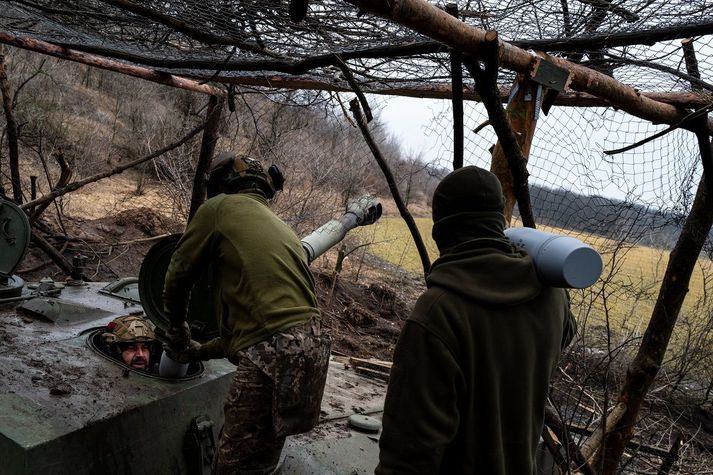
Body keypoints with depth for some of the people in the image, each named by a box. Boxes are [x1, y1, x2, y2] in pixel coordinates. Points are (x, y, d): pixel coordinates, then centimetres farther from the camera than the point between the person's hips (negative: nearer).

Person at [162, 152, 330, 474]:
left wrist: (177, 328, 29)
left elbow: (178, 277, 9)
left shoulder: (218, 208, 4)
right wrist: (199, 352, 34)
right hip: (310, 348, 8)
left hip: (272, 359, -8)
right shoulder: (282, 228, 26)